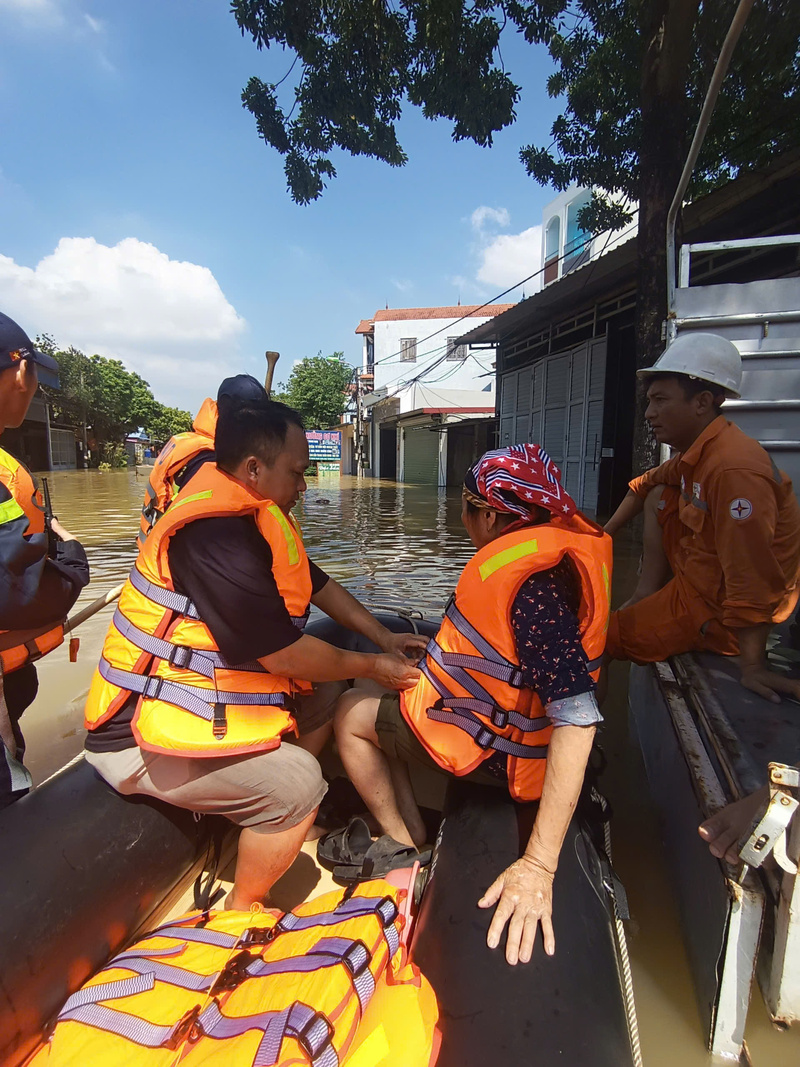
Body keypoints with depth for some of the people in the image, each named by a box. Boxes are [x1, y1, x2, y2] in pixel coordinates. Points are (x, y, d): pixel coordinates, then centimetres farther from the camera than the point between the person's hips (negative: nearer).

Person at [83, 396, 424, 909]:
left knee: (326, 692, 10)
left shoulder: (252, 517, 3)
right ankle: (242, 912, 5)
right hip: (144, 737, -10)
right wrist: (370, 666, -11)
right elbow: (284, 655, -26)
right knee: (296, 779, -22)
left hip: (199, 696, 10)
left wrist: (385, 638, 9)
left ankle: (286, 819, 21)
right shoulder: (213, 535, -29)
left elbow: (317, 585, 13)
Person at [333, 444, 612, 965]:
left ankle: (403, 846, 21)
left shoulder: (534, 583, -34)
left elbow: (578, 719, -38)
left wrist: (539, 867, -37)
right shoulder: (557, 542, -4)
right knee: (379, 702, 23)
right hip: (506, 710, 9)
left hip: (492, 748, -9)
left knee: (351, 714, 8)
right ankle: (413, 828, 27)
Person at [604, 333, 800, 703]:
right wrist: (605, 533, 16)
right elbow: (645, 484, 20)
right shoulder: (697, 452, 1)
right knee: (658, 496, 18)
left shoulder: (734, 470, -31)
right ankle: (646, 599, 12)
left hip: (717, 610, -9)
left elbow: (752, 579, -32)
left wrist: (752, 666, -28)